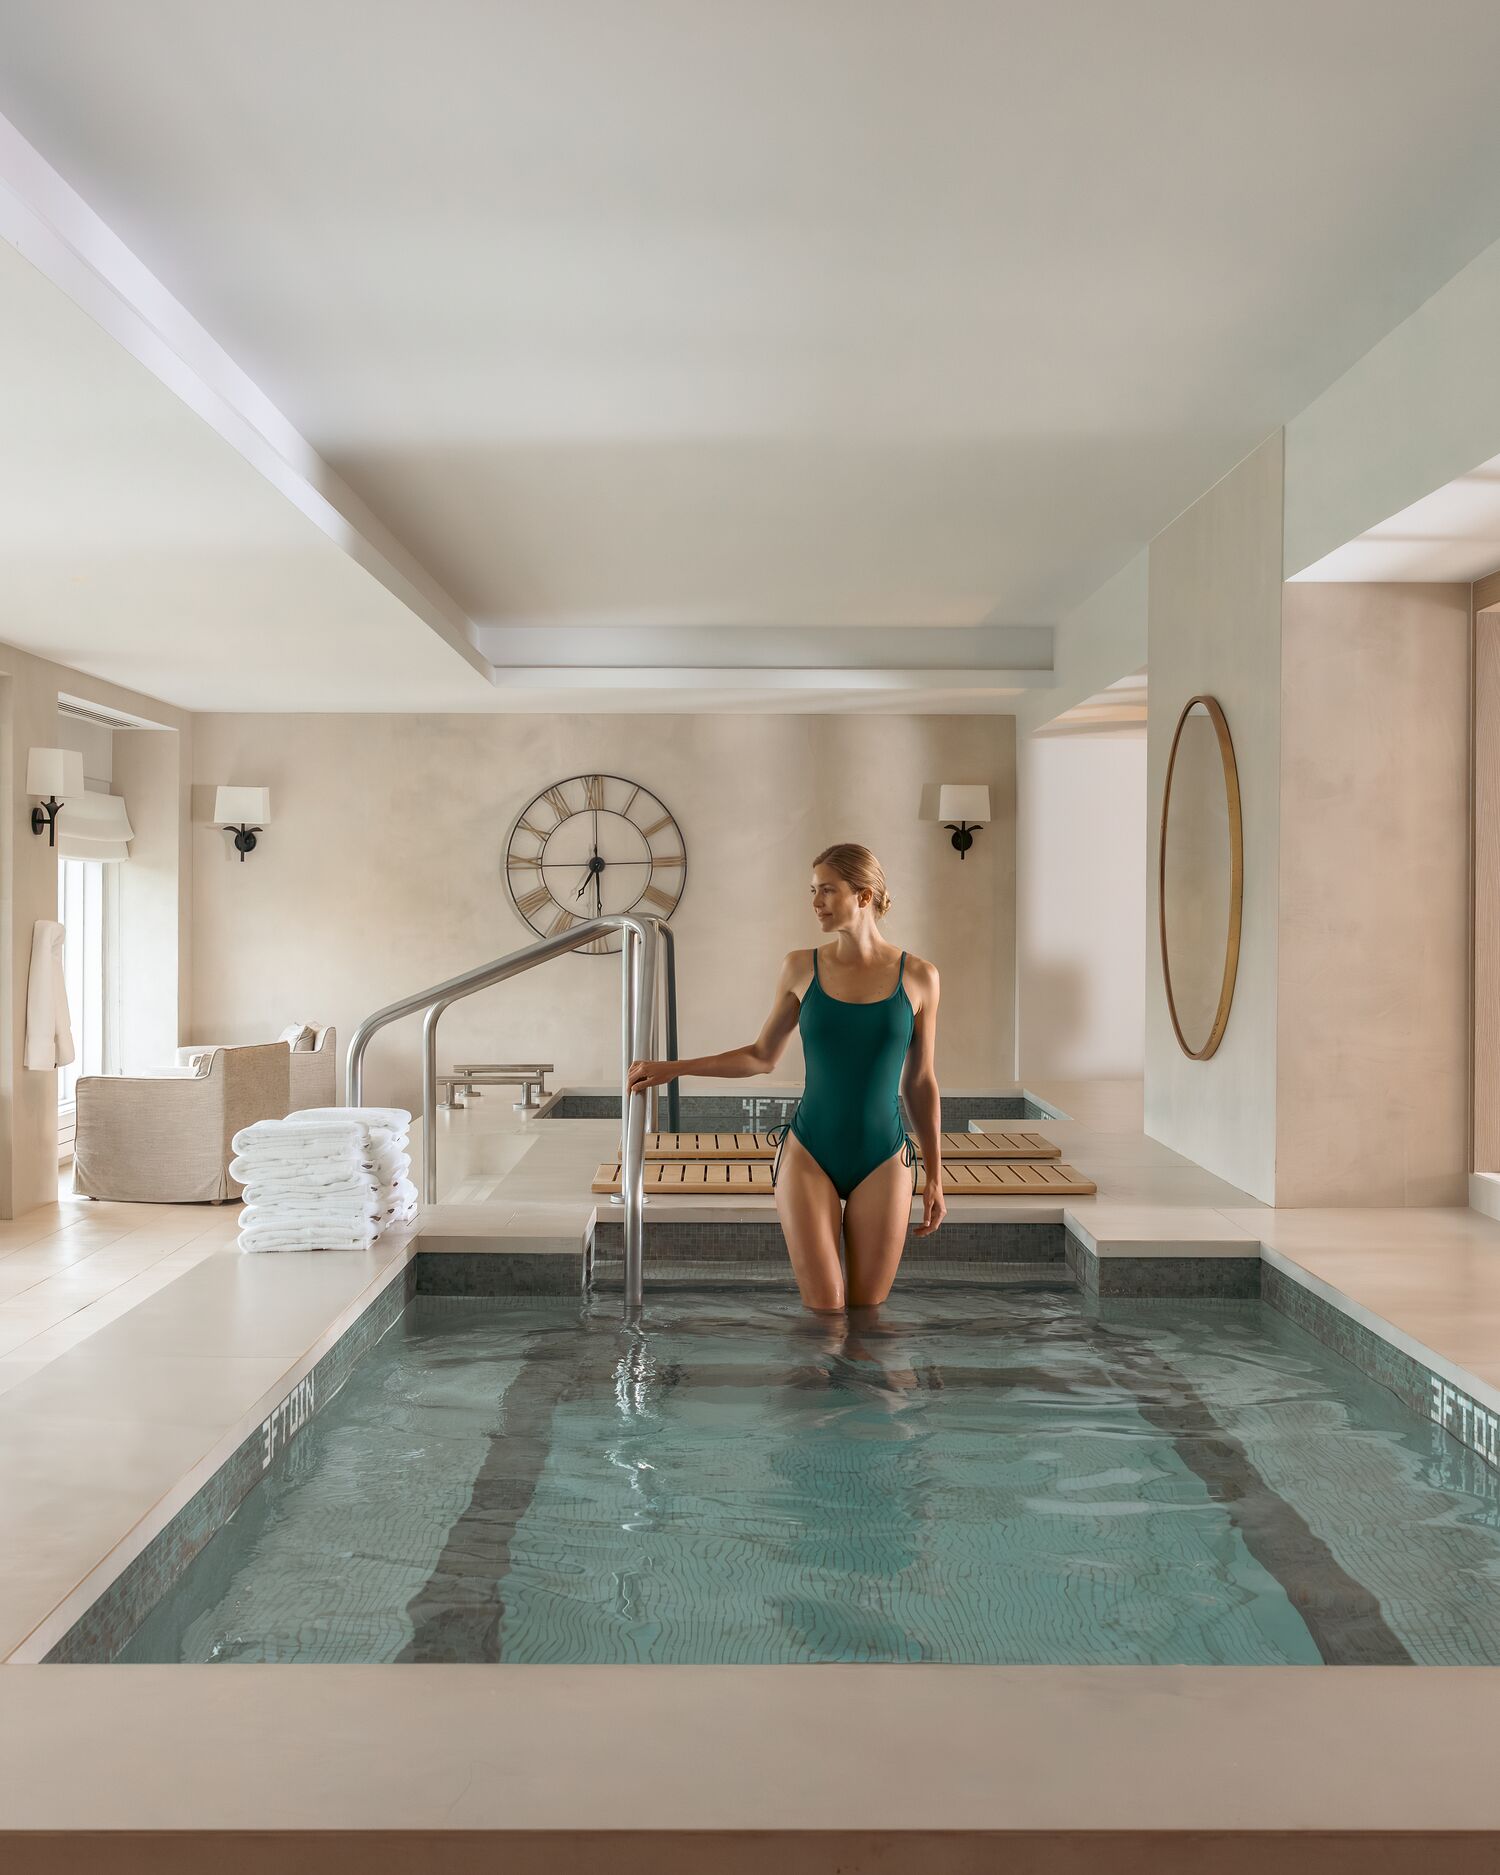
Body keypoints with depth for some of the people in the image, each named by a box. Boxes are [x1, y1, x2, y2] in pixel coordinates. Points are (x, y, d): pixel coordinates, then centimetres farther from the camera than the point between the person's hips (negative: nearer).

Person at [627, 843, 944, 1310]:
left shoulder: (917, 977, -2)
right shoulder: (801, 967, 0)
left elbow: (920, 1083, 5)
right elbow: (762, 1055, 10)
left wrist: (935, 1177, 6)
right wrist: (672, 1069, 4)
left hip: (883, 1164, 0)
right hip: (809, 1157, 0)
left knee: (867, 1311, 4)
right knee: (824, 1307, -4)